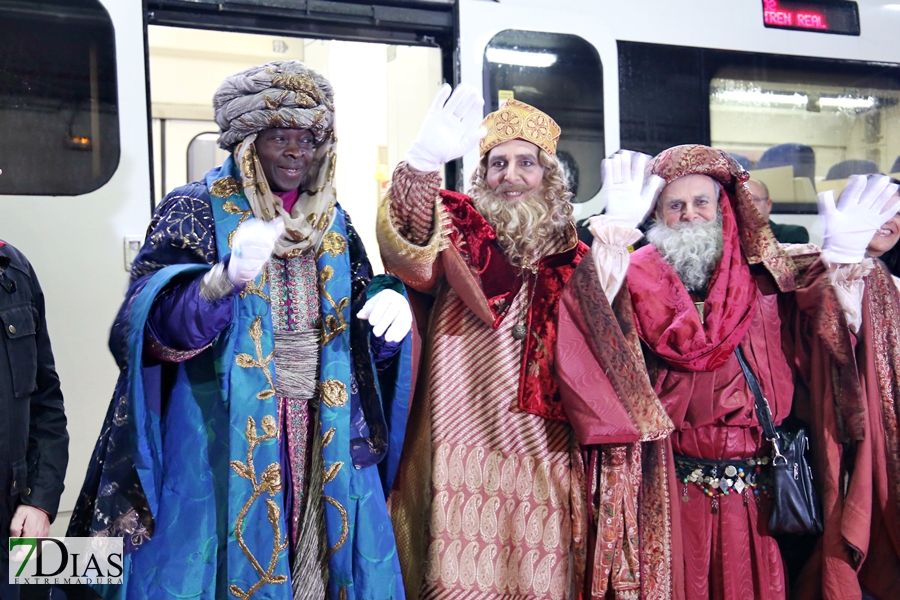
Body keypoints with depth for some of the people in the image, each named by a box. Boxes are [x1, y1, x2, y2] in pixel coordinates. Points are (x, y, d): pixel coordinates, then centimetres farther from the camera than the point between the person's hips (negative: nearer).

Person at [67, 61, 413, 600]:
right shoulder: (197, 210, -3)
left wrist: (391, 301, -11)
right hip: (223, 439, -4)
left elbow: (365, 331, 12)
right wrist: (223, 279, -36)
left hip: (323, 439, 4)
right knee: (228, 556, 1)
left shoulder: (332, 222, 11)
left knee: (328, 557, 9)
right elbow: (157, 319, -16)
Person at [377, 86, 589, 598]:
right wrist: (424, 161, -39)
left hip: (542, 455, 3)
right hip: (465, 445, -2)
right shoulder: (460, 231, 3)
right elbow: (411, 239, -21)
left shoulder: (570, 255, 11)